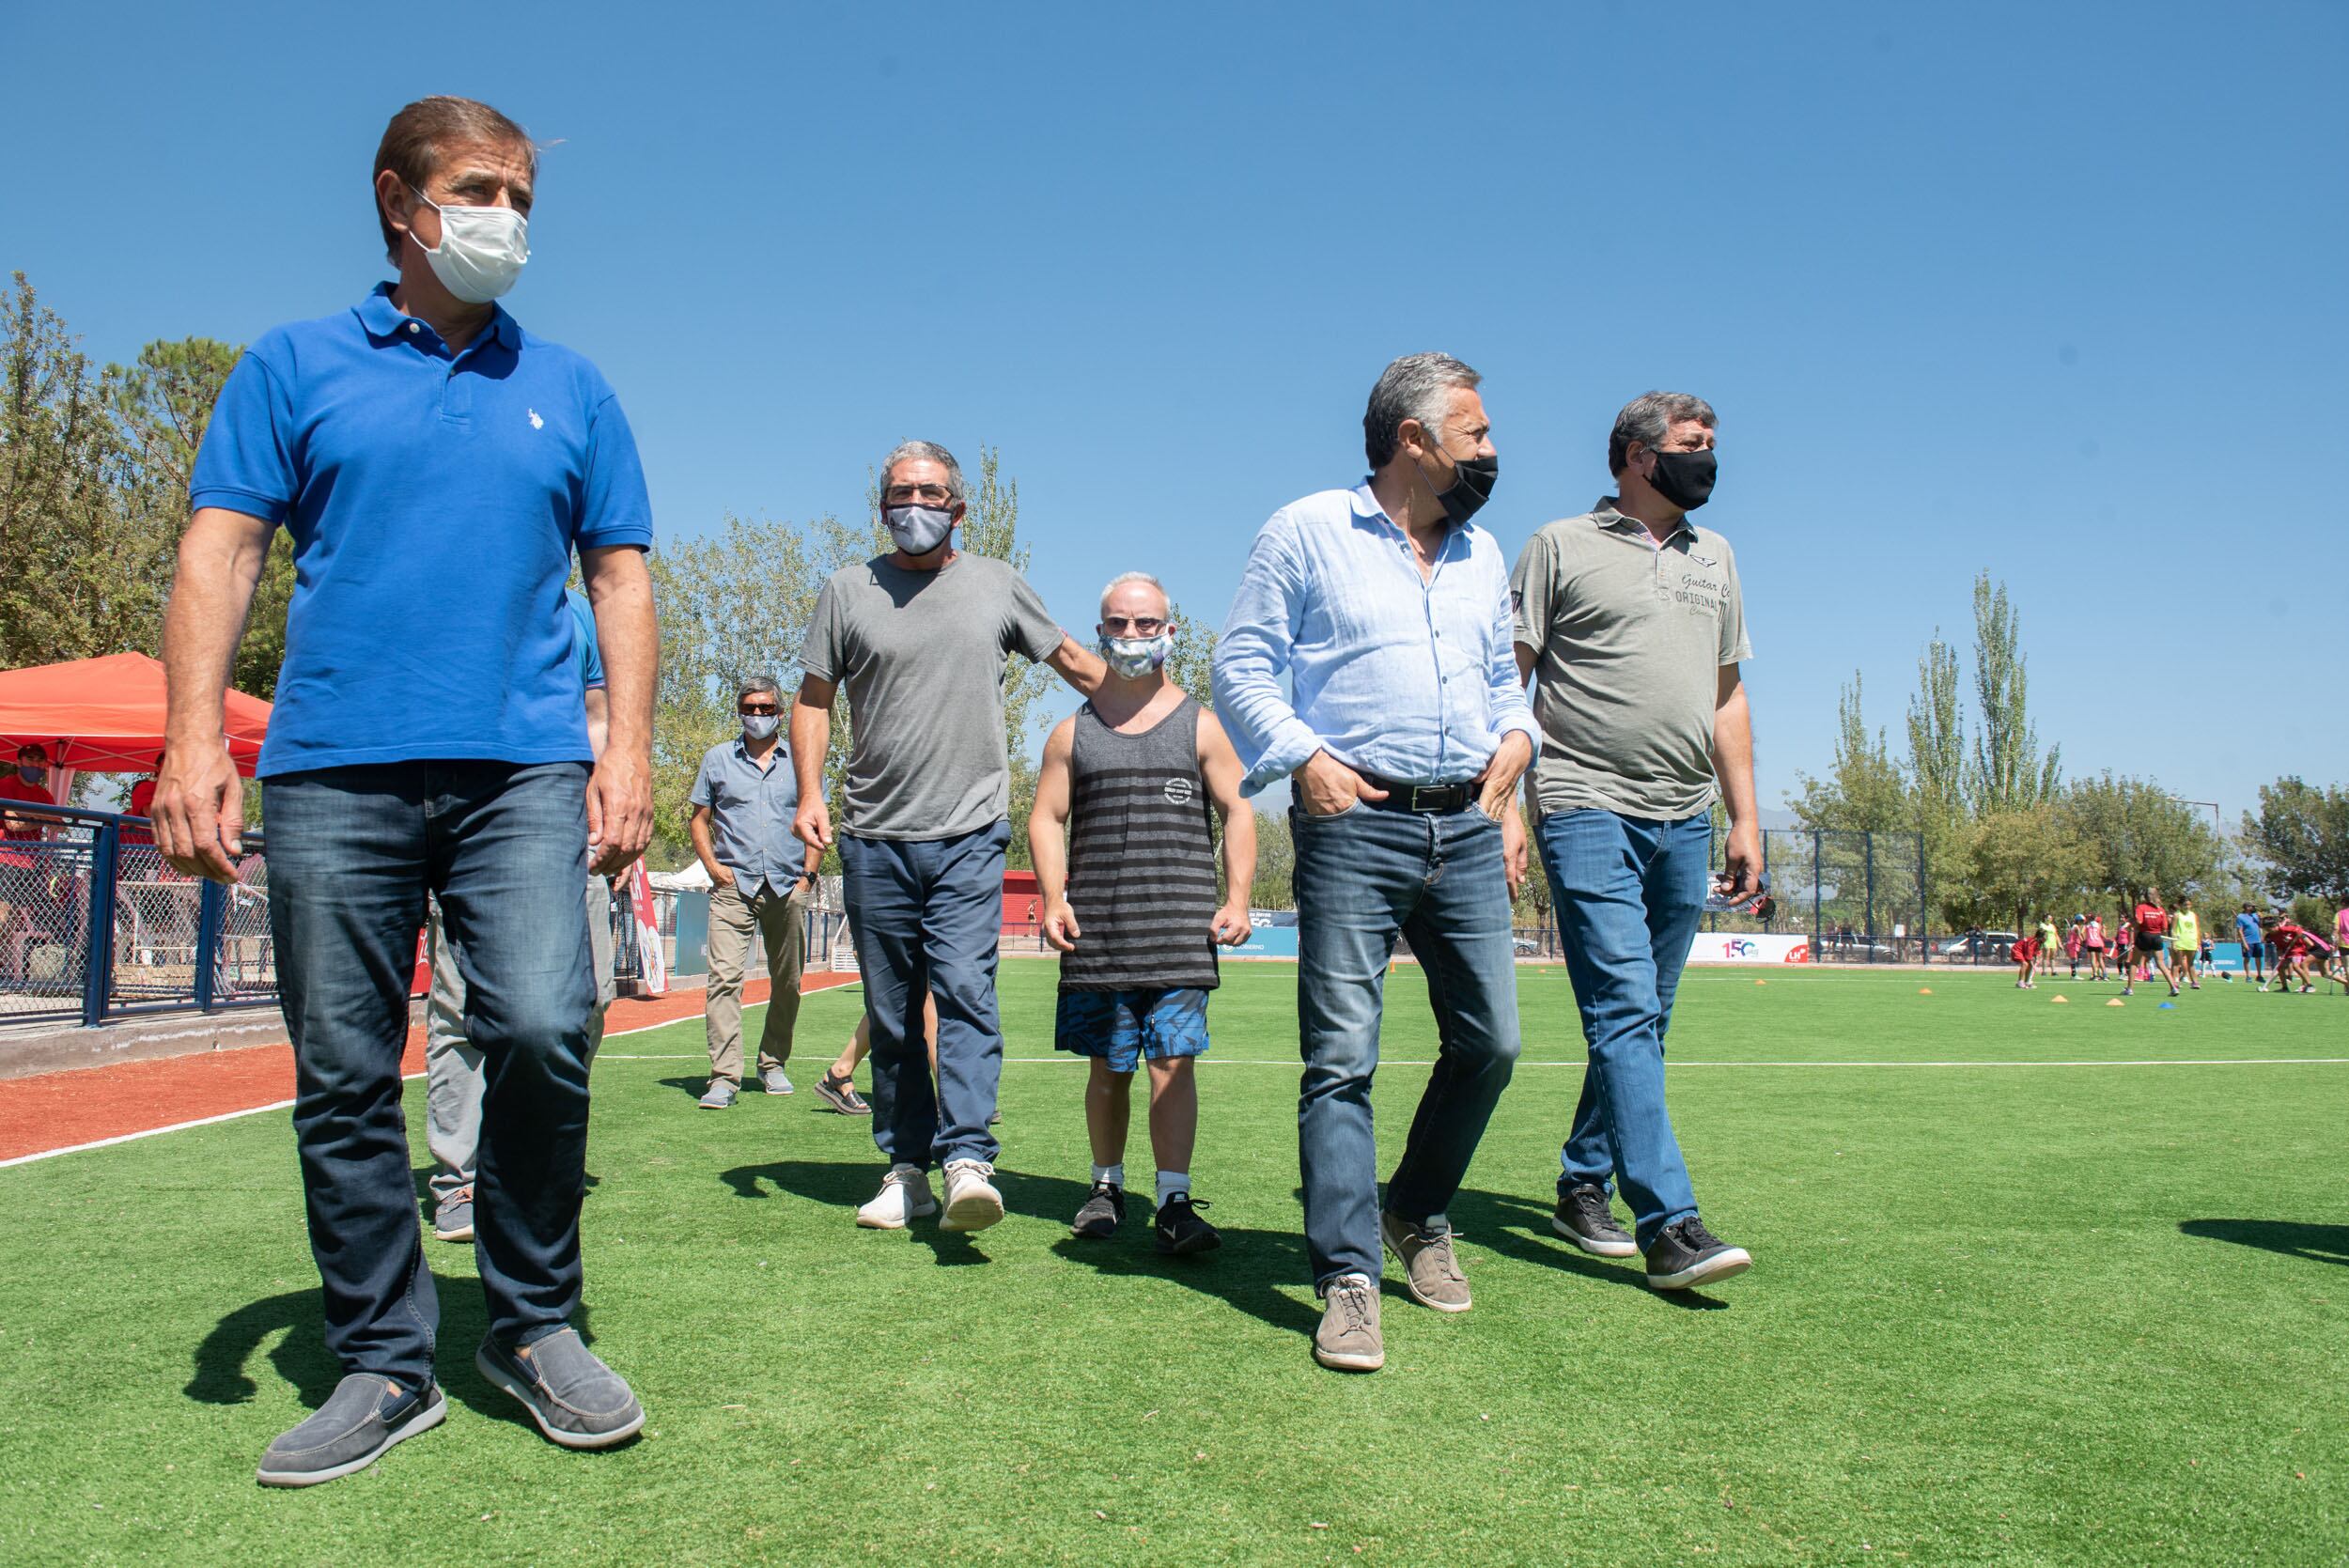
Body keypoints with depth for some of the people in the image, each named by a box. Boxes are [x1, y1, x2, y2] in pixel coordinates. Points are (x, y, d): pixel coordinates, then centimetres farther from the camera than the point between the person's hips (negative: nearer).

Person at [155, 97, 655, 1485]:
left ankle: (536, 1326, 5)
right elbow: (221, 553, 6)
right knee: (344, 1075, 2)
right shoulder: (296, 367, 13)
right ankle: (385, 1364, 16)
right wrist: (195, 736, -7)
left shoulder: (570, 389, 17)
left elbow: (621, 577, 13)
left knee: (543, 1029, -15)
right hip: (333, 769, 0)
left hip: (523, 769, 0)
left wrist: (630, 746, 1)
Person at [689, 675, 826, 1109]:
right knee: (724, 976, -14)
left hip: (788, 889, 1)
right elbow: (699, 819, 13)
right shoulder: (718, 758, 11)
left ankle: (773, 1064, 25)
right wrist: (713, 865, -2)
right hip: (734, 886, -1)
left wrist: (808, 875, 2)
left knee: (787, 983, 8)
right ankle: (724, 1077, -16)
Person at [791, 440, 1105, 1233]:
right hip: (875, 839, 2)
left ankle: (967, 1161, -17)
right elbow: (813, 699, 10)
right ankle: (906, 1168, 14)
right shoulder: (849, 590, 9)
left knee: (965, 991, -15)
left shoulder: (997, 585, 10)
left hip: (970, 837, -1)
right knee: (890, 1014, 6)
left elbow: (1073, 662, 20)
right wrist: (809, 795, -2)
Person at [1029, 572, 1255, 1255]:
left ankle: (1175, 1205, -6)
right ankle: (1107, 1186, 25)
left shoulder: (1200, 726, 9)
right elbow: (1046, 819, 9)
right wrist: (1054, 900, -4)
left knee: (1172, 1060, -8)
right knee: (1108, 1066, 9)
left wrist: (1237, 898, -5)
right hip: (1097, 929, 2)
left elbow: (1237, 812, 6)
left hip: (1180, 925, -2)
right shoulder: (1073, 732, 13)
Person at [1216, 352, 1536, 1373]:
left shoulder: (1482, 554, 20)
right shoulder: (1306, 532, 3)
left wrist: (1512, 743, 9)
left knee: (1490, 1040, 6)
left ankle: (1419, 1215, 29)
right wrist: (1304, 759, -11)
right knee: (1341, 1057, -8)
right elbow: (1242, 666, 1)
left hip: (1467, 830, 6)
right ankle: (1349, 1281, -3)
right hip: (1355, 824, -5)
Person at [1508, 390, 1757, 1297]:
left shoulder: (1713, 559, 20)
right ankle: (1670, 1227, -14)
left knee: (1643, 1021, 9)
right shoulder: (1560, 547, 3)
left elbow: (1727, 695, 22)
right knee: (1624, 1011, -13)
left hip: (1684, 820, 6)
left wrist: (1745, 818, 15)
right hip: (1589, 811, -6)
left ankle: (1584, 1188, 23)